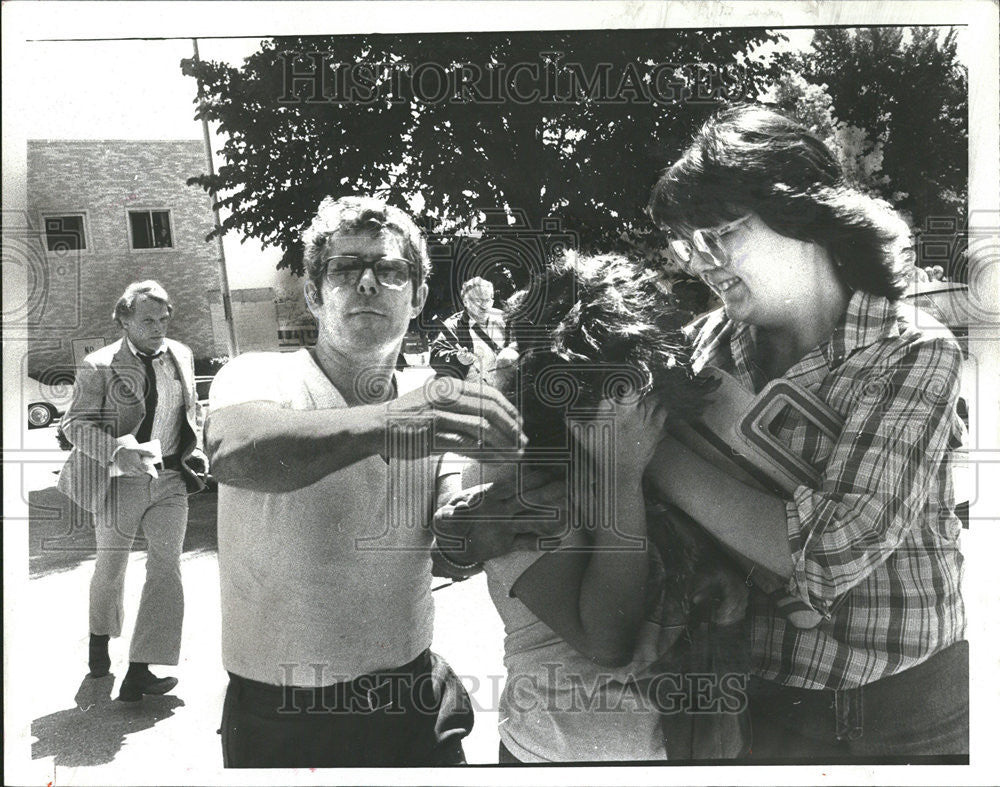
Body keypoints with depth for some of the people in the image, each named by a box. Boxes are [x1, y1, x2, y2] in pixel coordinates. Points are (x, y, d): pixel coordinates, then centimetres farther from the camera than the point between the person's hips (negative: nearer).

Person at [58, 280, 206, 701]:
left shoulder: (181, 355, 5)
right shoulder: (99, 367, -9)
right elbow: (75, 424, -11)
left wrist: (194, 450, 7)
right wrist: (119, 451, -27)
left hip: (170, 479, 3)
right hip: (122, 480, -3)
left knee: (166, 567, -5)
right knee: (110, 568, 14)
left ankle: (139, 673, 1)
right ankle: (100, 637, 45)